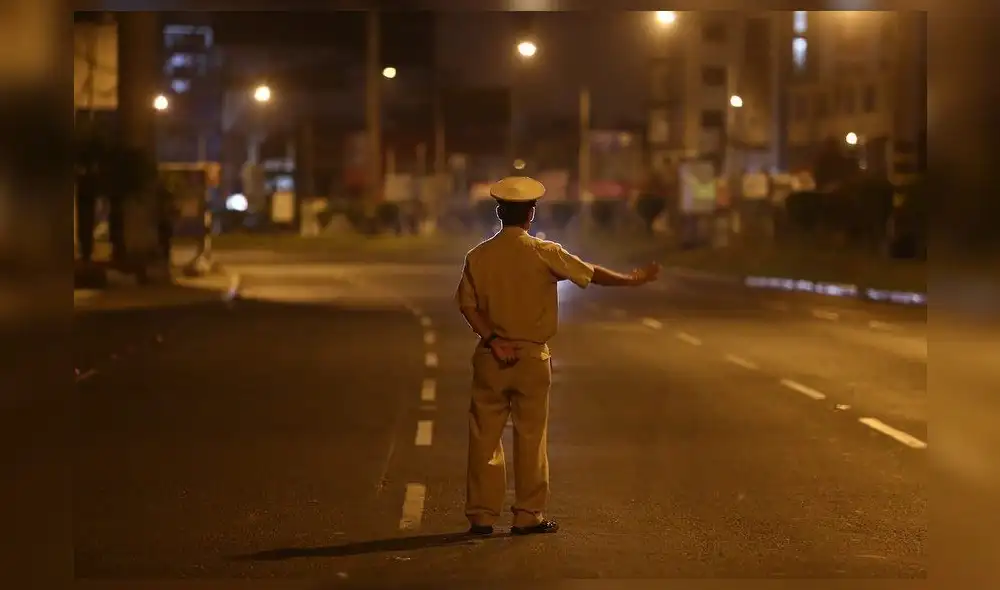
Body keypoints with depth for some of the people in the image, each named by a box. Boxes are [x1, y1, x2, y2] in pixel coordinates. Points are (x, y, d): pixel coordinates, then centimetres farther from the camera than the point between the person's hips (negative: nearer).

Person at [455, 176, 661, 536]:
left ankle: (481, 516, 8)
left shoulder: (478, 256, -1)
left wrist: (493, 340, -9)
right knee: (531, 438, 6)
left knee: (485, 437, 7)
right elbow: (591, 274, 0)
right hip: (532, 357, -2)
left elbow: (468, 304, -7)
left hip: (491, 356, 2)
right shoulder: (544, 253, -8)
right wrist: (634, 280, 12)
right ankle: (529, 516, 9)